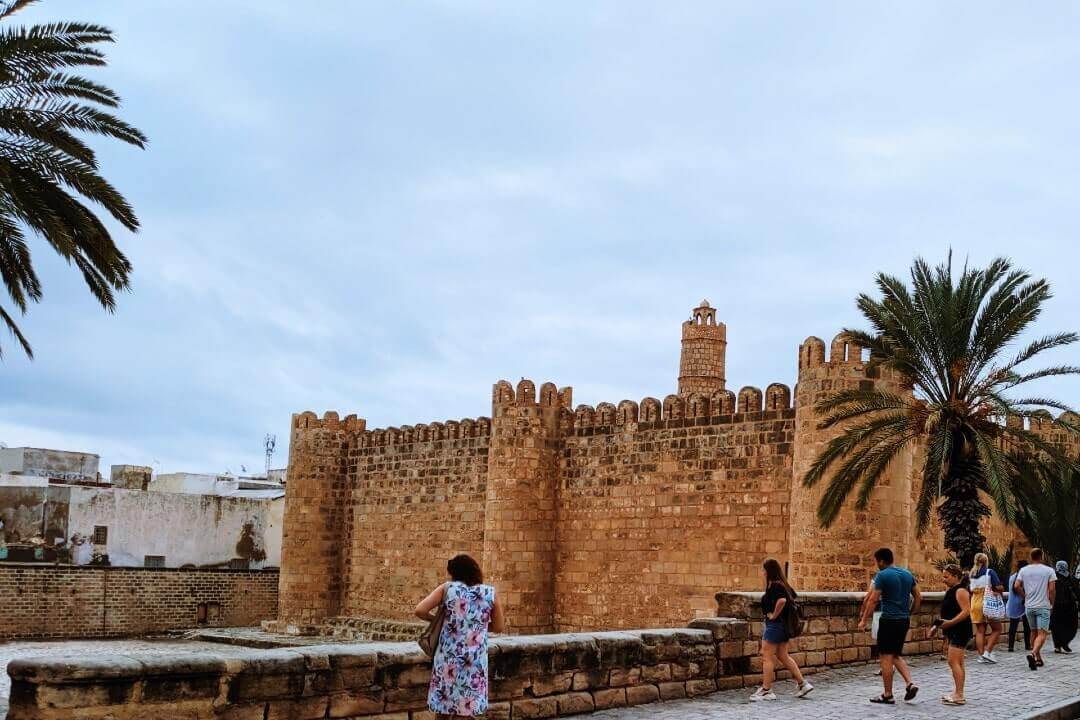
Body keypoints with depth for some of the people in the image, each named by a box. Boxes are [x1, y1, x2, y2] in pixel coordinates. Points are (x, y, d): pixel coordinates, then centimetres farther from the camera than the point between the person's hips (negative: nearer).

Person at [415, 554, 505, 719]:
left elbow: (420, 610, -8)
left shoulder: (447, 588, -2)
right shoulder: (490, 593, 2)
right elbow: (499, 627, 10)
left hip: (448, 657, -1)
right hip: (474, 660, 1)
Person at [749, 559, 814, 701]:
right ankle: (803, 684, 16)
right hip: (783, 625, 10)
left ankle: (766, 690, 1)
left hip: (774, 624, -10)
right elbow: (792, 598, 24)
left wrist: (774, 614, -22)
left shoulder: (774, 586, -18)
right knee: (783, 656, 16)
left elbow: (782, 600, -35)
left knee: (767, 657, -2)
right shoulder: (783, 585, 10)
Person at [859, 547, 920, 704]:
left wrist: (864, 620, -7)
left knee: (886, 657, 1)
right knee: (897, 655, 19)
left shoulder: (882, 575, -11)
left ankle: (887, 695, 5)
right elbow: (918, 598, 13)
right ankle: (910, 684, 1)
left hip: (889, 620, -7)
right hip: (904, 620, 7)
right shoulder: (907, 574, 10)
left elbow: (873, 600, -13)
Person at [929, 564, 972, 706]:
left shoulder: (960, 591, -14)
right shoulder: (951, 591, 16)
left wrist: (949, 623, -27)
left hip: (960, 631, -10)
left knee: (953, 661, -12)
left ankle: (959, 696, -12)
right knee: (957, 663, 12)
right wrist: (937, 626, 14)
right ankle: (957, 693, 16)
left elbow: (966, 611, -23)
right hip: (953, 632, 10)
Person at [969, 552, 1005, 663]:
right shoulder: (990, 572, -8)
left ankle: (981, 655, 6)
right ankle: (988, 652, -4)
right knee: (997, 629, 8)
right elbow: (999, 587, -14)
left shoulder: (972, 574, 7)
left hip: (975, 604, 5)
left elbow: (969, 591, 12)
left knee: (980, 631, 8)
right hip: (989, 604, -5)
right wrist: (1002, 588, 7)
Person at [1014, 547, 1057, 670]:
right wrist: (1052, 603, 4)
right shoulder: (1049, 570, -5)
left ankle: (1038, 659, 23)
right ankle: (1033, 654, -29)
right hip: (1043, 606, -4)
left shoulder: (1023, 570, 3)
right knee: (1042, 634, -7)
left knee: (1034, 632, 17)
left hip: (1029, 606, 4)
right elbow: (1051, 589, -9)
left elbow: (1016, 586, -3)